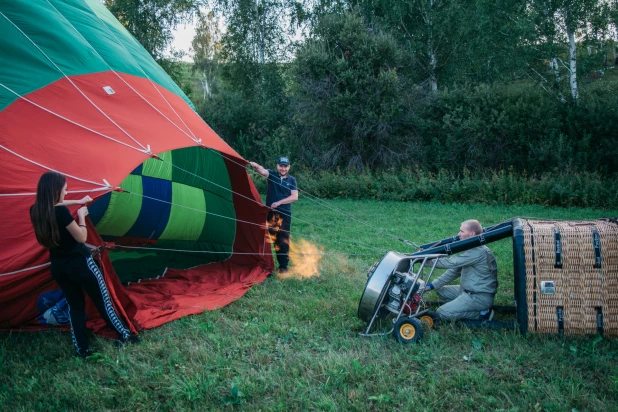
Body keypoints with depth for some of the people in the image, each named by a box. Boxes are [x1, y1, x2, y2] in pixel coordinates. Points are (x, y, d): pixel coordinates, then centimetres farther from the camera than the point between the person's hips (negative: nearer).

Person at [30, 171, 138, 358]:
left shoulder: (36, 211, -1)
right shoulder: (61, 212, -26)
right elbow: (81, 238, -16)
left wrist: (78, 202, 27)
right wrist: (82, 216, -3)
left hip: (58, 267, 7)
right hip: (79, 263, -7)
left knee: (75, 306, 17)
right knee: (103, 301, 8)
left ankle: (82, 349, 19)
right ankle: (125, 336, 21)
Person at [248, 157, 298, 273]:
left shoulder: (291, 180, 5)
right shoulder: (272, 174, 1)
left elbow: (295, 197, -3)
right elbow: (262, 171, -21)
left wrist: (279, 203, -12)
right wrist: (256, 166, -44)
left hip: (285, 214, 1)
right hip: (270, 212, -1)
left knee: (283, 240, 2)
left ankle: (283, 266, 11)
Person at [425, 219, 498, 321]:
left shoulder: (478, 251, -23)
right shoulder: (471, 249, 10)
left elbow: (451, 263, -25)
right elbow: (455, 270, 10)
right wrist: (433, 285, 2)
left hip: (480, 297, -10)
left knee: (443, 312, -15)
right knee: (441, 290, 14)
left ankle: (482, 314, -6)